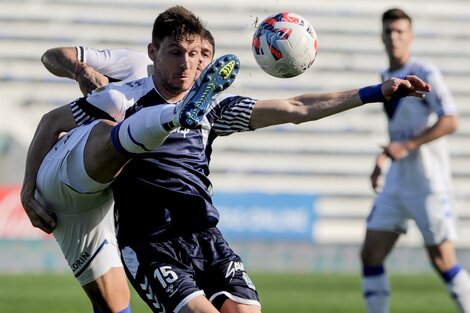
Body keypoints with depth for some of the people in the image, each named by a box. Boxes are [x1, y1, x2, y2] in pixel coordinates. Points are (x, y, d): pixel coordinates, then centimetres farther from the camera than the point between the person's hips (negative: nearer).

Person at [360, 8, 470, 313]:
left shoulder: (425, 74, -10)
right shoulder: (386, 78, 13)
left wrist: (407, 146, -23)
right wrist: (381, 160, 16)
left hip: (428, 182, -7)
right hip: (396, 183, 8)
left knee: (443, 261, -6)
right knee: (370, 255, 0)